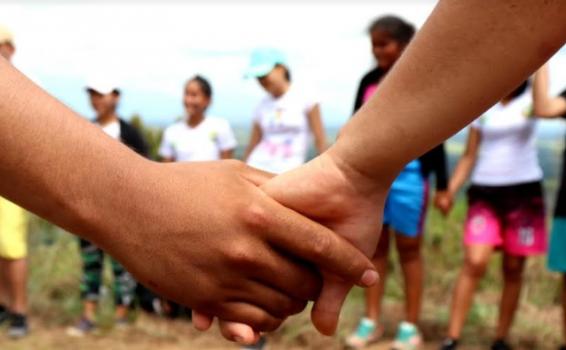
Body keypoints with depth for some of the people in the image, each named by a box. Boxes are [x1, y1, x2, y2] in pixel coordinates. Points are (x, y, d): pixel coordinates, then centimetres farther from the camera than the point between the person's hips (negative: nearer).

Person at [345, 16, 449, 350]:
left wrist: (442, 184, -6)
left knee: (409, 248, 4)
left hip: (407, 172, -4)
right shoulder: (369, 81, 8)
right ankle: (371, 321, 15)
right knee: (375, 247, 8)